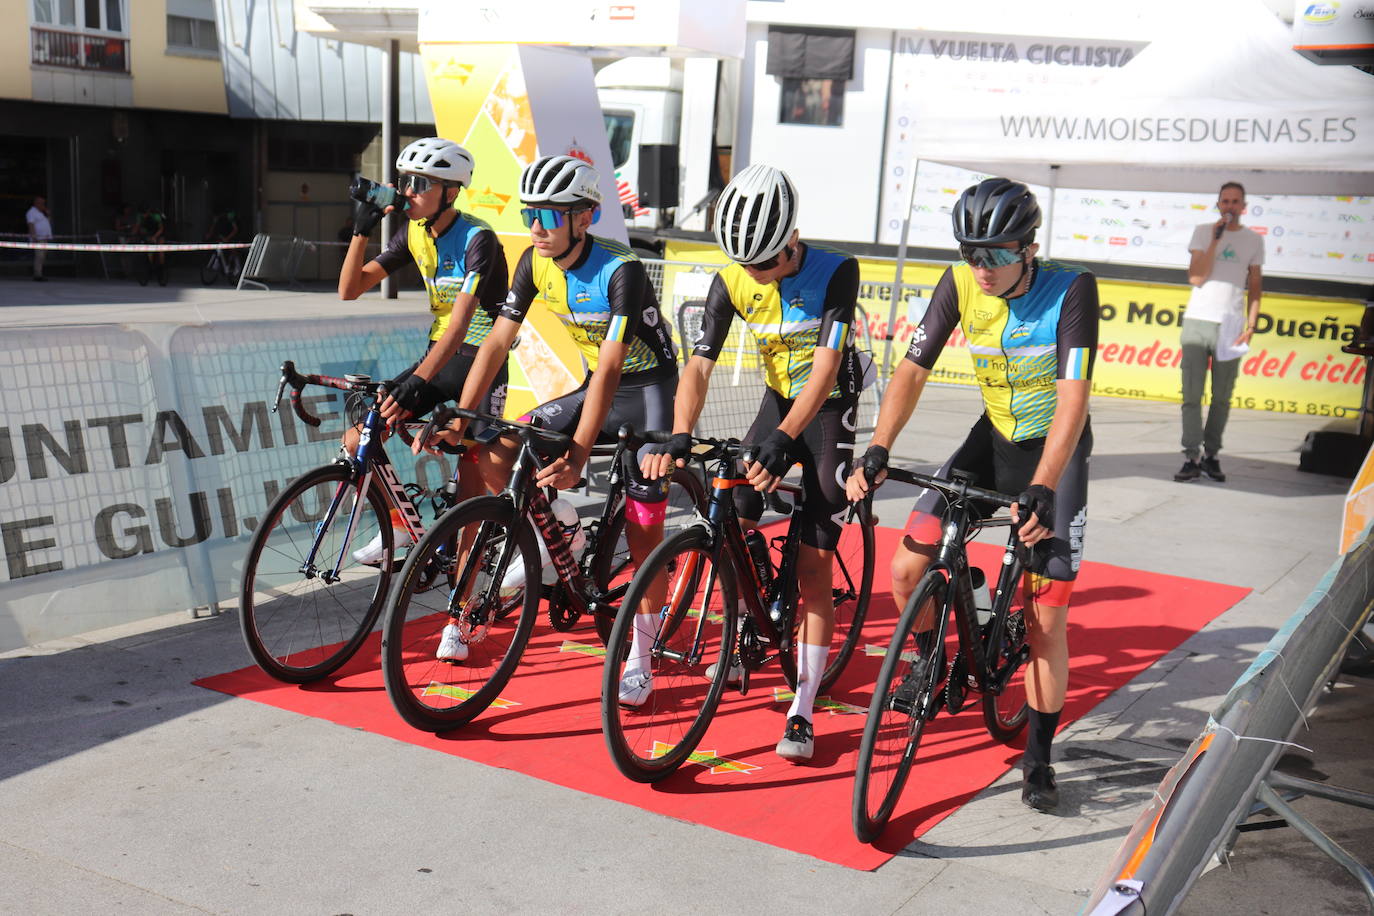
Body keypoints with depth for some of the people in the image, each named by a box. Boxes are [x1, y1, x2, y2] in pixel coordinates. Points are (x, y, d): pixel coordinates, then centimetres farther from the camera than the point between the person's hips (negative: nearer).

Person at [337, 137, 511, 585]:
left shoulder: (477, 240, -20)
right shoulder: (414, 233, 2)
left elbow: (460, 321, -32)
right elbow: (350, 288, 1)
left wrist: (418, 381, -44)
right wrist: (361, 230, -12)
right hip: (439, 354, 7)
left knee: (472, 469, -16)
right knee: (357, 438, -3)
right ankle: (401, 524, 18)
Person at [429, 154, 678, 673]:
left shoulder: (621, 272, -26)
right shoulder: (536, 263, -7)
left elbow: (610, 368, -32)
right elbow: (497, 342, -6)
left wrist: (577, 455, -39)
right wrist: (458, 419, -14)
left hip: (648, 391, -6)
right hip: (597, 389, 6)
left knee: (643, 535, -8)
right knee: (496, 458, -11)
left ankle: (639, 663, 6)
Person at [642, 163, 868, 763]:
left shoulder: (835, 273, -25)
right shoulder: (732, 281, -13)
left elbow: (825, 370, -31)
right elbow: (699, 365, -18)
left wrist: (781, 439, -44)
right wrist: (679, 437, -35)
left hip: (830, 409, -4)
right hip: (778, 399, 5)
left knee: (811, 565, -8)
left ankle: (803, 712, -3)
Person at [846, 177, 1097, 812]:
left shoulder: (1071, 290, -25)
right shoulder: (960, 284, -14)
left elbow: (1073, 398, -32)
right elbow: (913, 370, -14)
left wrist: (1041, 488, -44)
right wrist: (877, 452, -27)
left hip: (1056, 450, -4)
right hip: (993, 439, 4)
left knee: (1046, 621, -6)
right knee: (906, 570, -9)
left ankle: (1038, 757, 14)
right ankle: (931, 661, 22)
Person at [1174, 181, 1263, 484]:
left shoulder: (1254, 240, 11)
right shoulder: (1203, 232, 7)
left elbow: (1254, 287, 13)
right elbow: (1196, 278, -4)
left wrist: (1251, 325, 2)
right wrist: (1215, 240, -9)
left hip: (1231, 325, 1)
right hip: (1197, 322, -1)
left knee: (1222, 397, 1)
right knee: (1192, 394, -6)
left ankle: (1211, 455, 9)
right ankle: (1192, 458, -5)